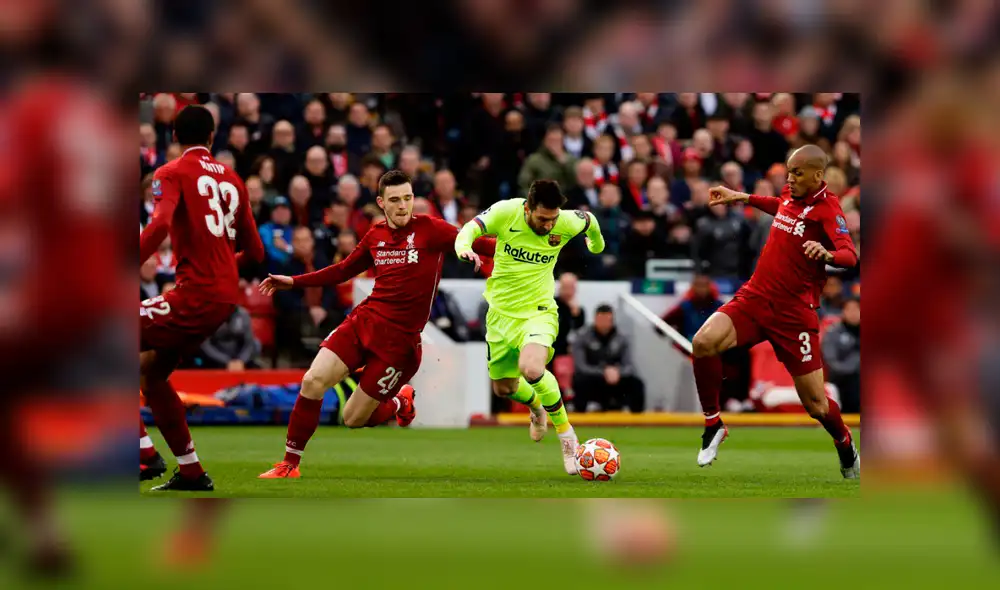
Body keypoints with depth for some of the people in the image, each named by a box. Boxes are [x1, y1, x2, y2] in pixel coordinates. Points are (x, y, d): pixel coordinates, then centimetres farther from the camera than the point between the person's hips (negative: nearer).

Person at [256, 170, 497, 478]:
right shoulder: (375, 235, 9)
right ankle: (289, 464, 0)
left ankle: (400, 403, 31)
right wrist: (293, 281, 22)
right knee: (312, 382, -15)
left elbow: (476, 244, -11)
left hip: (400, 338, -4)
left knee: (354, 419, -3)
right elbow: (344, 270, 24)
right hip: (364, 320, 4)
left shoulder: (430, 229, -6)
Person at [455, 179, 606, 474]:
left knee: (531, 368, -32)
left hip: (538, 311, -3)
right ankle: (536, 407, 55)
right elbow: (470, 229, -24)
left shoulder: (566, 223, -14)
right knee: (503, 387, 17)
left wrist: (596, 242, 31)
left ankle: (566, 433, -12)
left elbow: (589, 220, 9)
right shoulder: (506, 212, -17)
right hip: (501, 313, 3)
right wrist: (464, 248, -48)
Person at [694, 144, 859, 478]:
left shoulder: (827, 209, -12)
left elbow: (850, 257, -27)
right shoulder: (790, 195, 7)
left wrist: (827, 254, -48)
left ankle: (847, 450, 32)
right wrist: (744, 198, 34)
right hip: (756, 296, 5)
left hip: (794, 312, -5)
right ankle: (713, 425, -2)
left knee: (815, 402, -1)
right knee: (703, 343, -21)